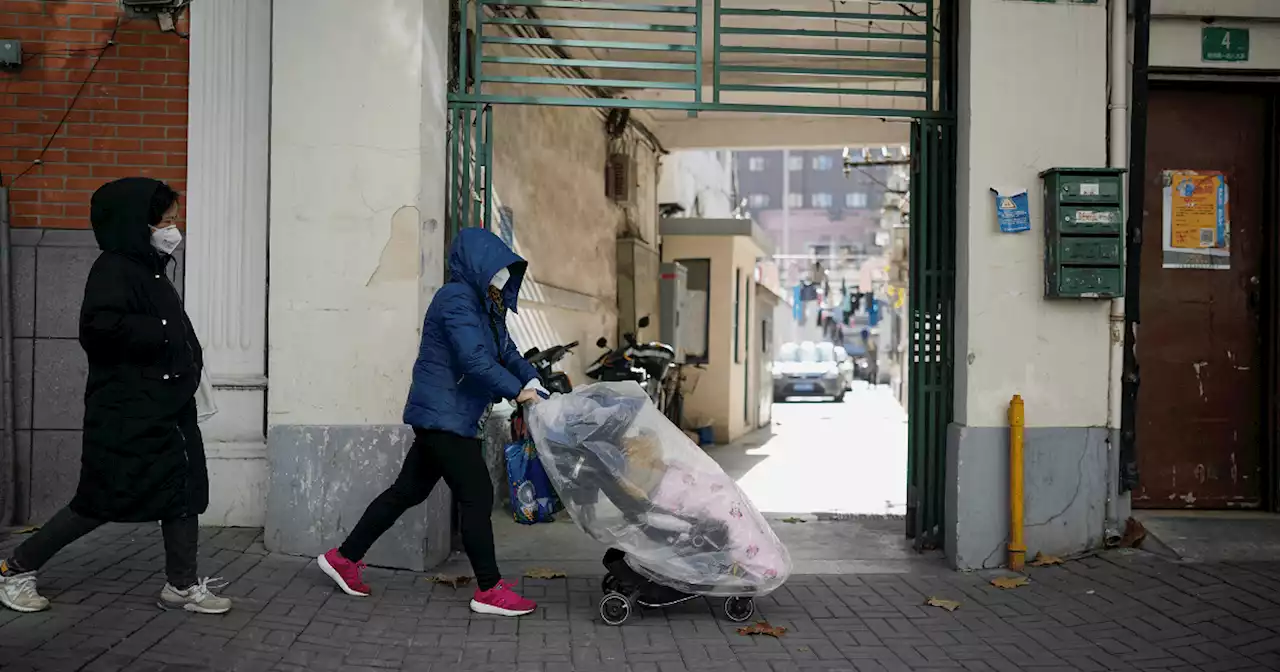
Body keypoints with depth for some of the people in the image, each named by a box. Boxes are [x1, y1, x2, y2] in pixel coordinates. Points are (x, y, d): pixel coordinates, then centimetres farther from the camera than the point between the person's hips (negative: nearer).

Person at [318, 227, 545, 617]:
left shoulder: (484, 304, 14)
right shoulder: (456, 300, -17)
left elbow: (506, 350, 14)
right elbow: (474, 360, -26)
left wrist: (532, 380, -2)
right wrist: (517, 392, -21)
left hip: (446, 417, 10)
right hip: (444, 416, -10)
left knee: (408, 491, 15)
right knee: (477, 497, -5)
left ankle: (344, 558, 26)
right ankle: (489, 591, 5)